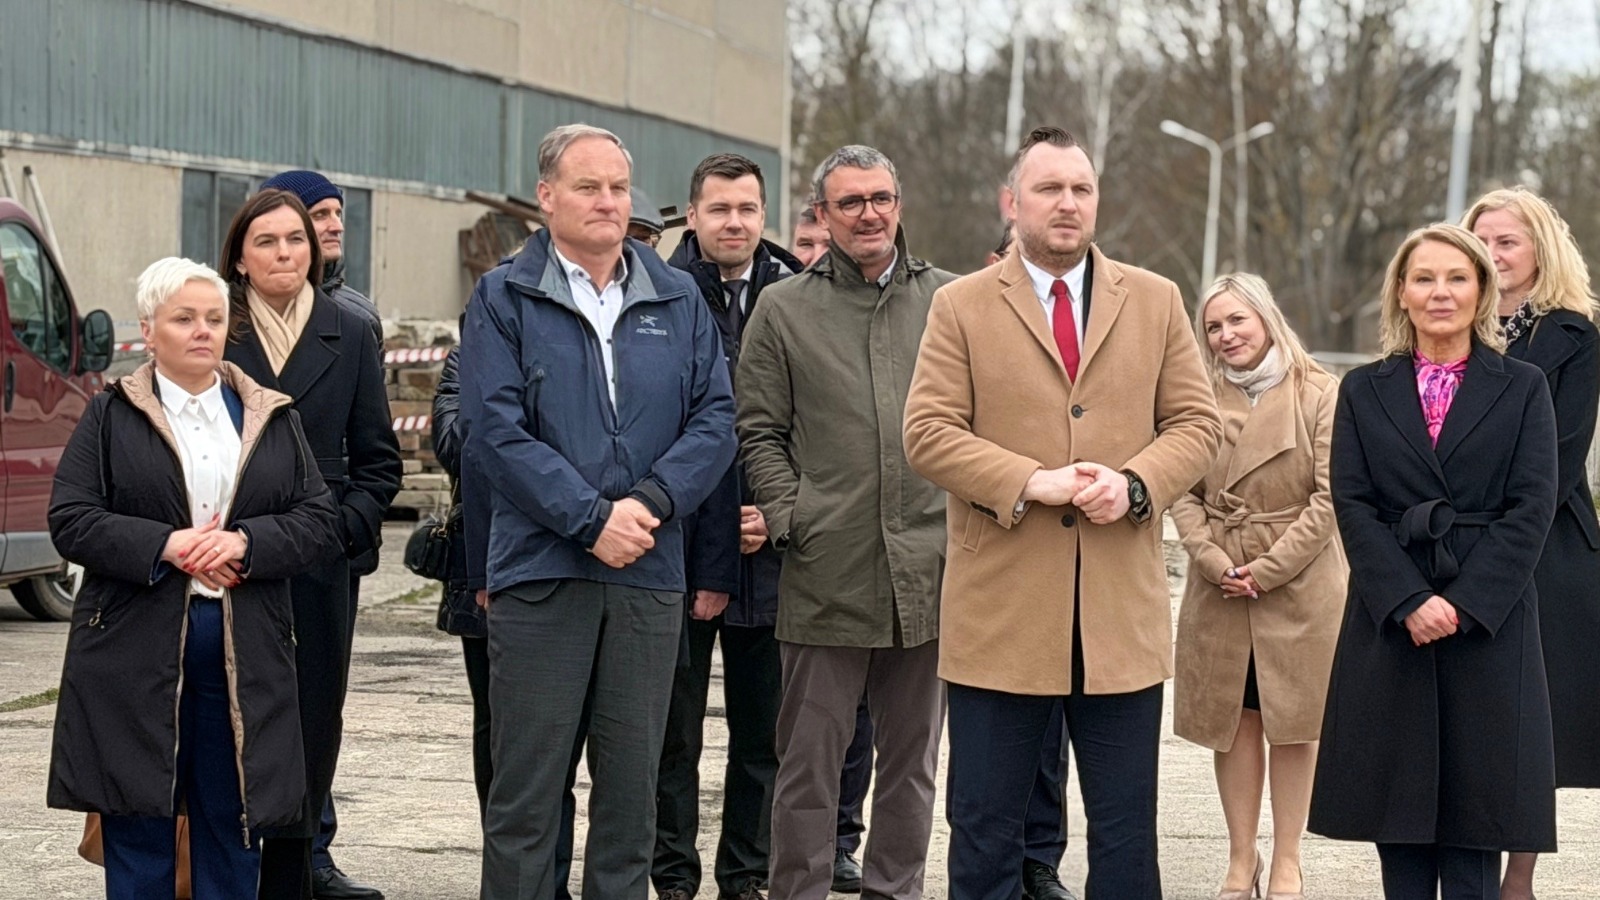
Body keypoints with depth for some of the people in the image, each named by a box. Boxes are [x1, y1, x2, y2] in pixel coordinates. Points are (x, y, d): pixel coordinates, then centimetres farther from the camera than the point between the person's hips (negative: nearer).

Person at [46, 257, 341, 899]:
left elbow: (321, 522, 6)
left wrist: (247, 542, -12)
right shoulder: (110, 418, 6)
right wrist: (165, 546, -15)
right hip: (135, 649, -2)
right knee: (138, 824, 1)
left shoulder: (273, 420, 13)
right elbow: (71, 521, -3)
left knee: (232, 822, 5)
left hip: (245, 653, 2)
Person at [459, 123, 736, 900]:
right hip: (541, 569, -3)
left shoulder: (679, 300, 11)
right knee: (526, 785, 0)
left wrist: (651, 503, -12)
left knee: (632, 785, 8)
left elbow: (715, 418, 4)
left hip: (650, 573, 3)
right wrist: (591, 519, -15)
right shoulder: (505, 298, 1)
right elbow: (496, 429, -8)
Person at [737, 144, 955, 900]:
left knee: (912, 756, 12)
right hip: (826, 574, -2)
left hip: (929, 572, 2)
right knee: (810, 758, 2)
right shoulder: (783, 310, 6)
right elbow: (759, 432, 5)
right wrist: (789, 518, -6)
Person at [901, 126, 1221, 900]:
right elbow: (928, 432, -5)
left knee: (1126, 833, 8)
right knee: (985, 829, 6)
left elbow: (1195, 422, 8)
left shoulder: (1156, 303, 10)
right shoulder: (962, 307, 3)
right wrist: (1030, 484, -17)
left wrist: (1136, 484, -12)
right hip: (1001, 612, -2)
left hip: (1122, 612, 2)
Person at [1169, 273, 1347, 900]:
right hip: (1218, 586, 3)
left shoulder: (1320, 395, -4)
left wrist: (1268, 567, -12)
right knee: (1235, 720, 6)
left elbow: (1329, 496, -8)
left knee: (1292, 721, 2)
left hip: (1299, 583, -3)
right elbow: (1184, 495, 4)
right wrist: (1214, 560, -11)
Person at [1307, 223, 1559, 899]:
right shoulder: (1364, 391, 9)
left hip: (1488, 624, -1)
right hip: (1389, 622, 1)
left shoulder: (1523, 389, 6)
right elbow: (1352, 504, 0)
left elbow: (1531, 509, -3)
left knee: (1476, 806, -2)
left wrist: (1465, 605, -13)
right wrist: (1408, 602, -13)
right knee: (1397, 804, 3)